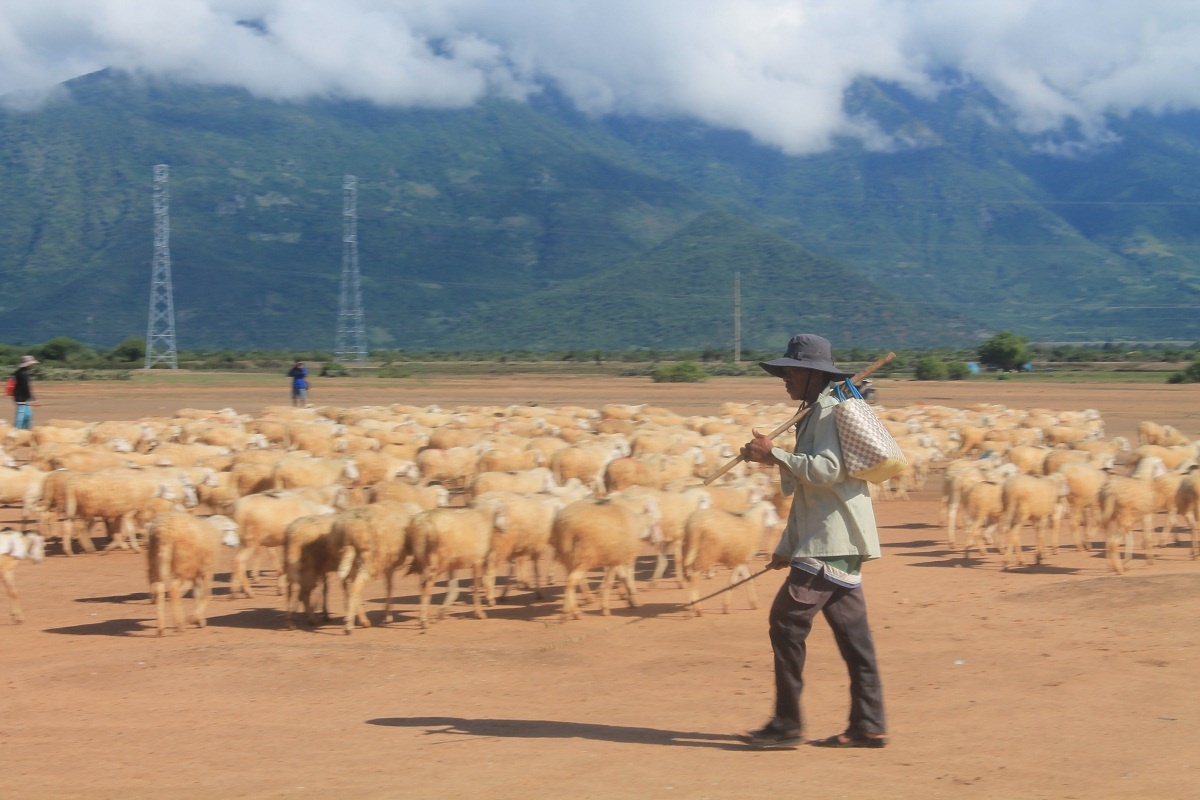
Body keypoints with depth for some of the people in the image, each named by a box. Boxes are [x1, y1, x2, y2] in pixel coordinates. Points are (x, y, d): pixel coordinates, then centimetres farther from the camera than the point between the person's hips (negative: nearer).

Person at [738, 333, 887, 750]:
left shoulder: (829, 412, -11)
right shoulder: (814, 415, 20)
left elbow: (826, 469, -26)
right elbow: (807, 487, 24)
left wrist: (774, 455, -21)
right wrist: (787, 547, 25)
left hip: (830, 543, -10)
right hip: (836, 543, 10)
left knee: (787, 622, -9)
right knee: (851, 631, 9)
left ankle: (787, 724, -5)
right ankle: (868, 725, 11)